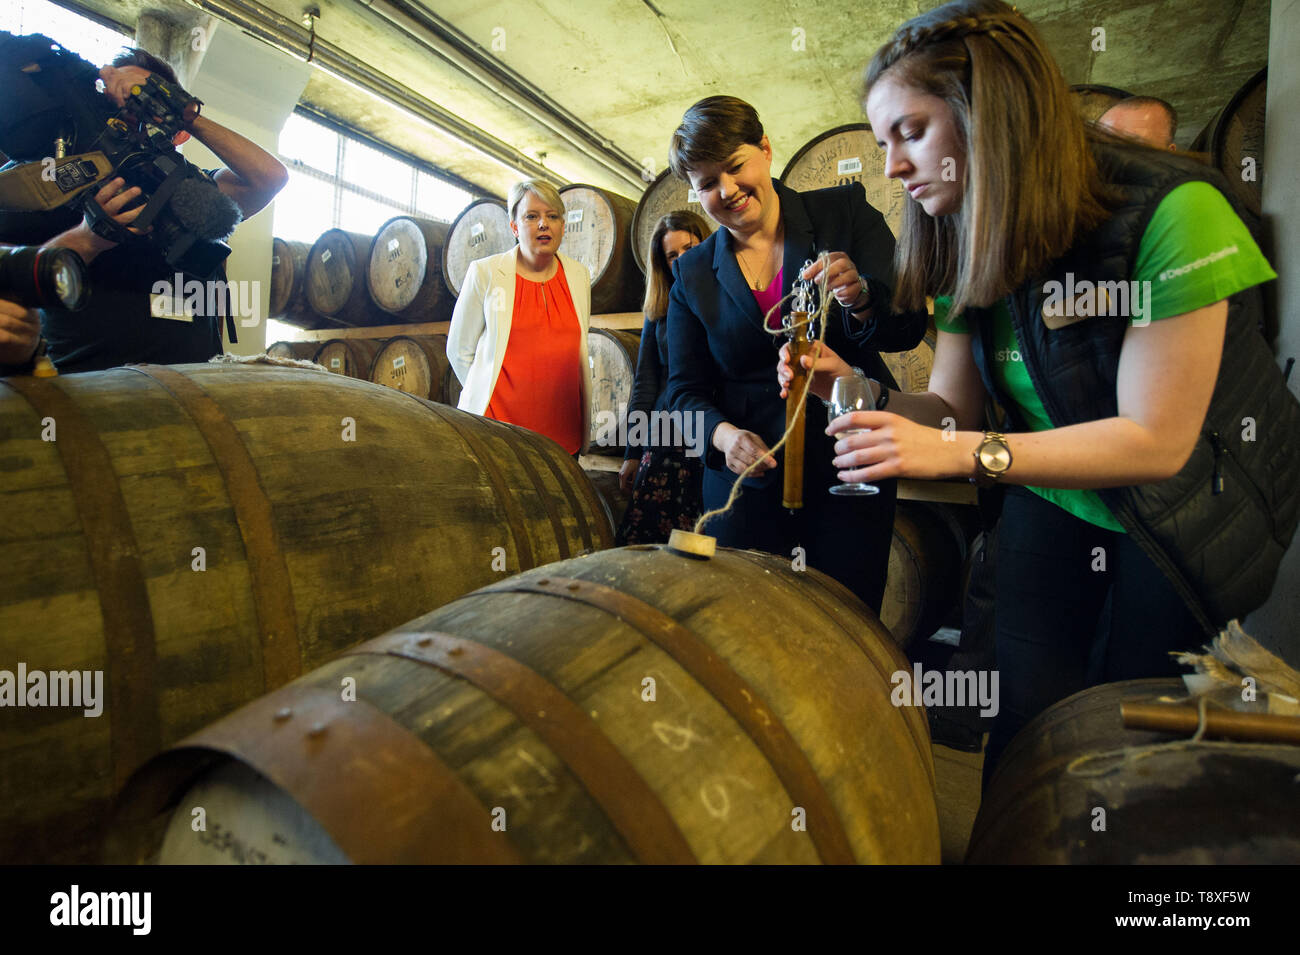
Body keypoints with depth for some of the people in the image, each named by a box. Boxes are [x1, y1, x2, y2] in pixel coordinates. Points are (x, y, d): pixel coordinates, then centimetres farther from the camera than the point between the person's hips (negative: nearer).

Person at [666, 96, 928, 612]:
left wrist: (859, 296, -29)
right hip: (746, 480, 1)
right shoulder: (693, 273, 4)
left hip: (848, 471, -1)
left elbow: (908, 328, -8)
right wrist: (724, 434, -17)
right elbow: (685, 390, 4)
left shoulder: (845, 212, -1)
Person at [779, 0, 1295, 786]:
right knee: (1028, 725, 4)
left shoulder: (1169, 211, -26)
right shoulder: (968, 247, -7)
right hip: (1053, 507, 4)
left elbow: (1155, 440, -28)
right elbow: (952, 410, -5)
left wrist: (959, 453, -35)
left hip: (1184, 525, -3)